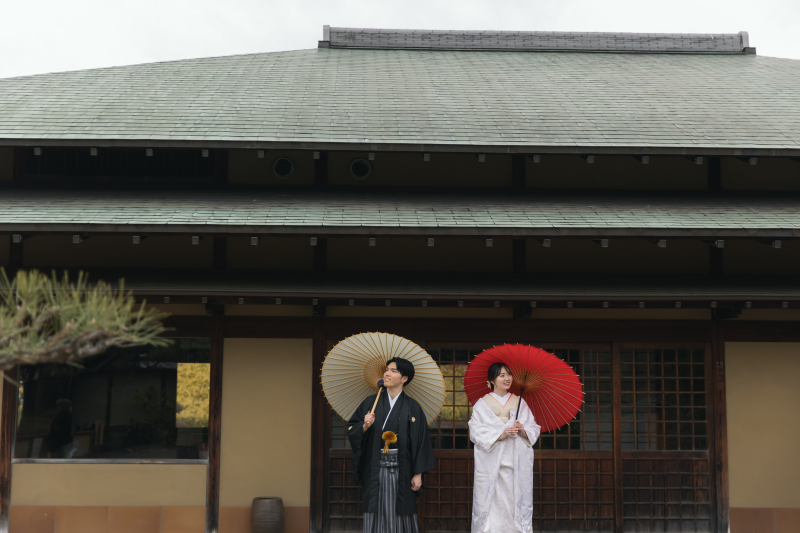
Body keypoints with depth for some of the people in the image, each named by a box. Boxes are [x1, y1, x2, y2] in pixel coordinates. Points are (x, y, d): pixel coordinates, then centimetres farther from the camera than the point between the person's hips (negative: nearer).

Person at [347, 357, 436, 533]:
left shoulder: (412, 408, 2)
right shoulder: (371, 403, 8)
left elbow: (420, 441, -1)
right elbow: (351, 429, 6)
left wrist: (418, 474, -5)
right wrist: (364, 426, -15)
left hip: (401, 471, -1)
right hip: (374, 470, 1)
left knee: (400, 515, -1)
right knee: (377, 515, 0)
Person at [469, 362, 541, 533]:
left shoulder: (520, 402, 13)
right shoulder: (482, 404, 4)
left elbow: (534, 429, 10)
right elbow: (475, 432, -5)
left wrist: (523, 431, -11)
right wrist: (500, 434, -16)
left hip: (517, 463, 2)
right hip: (491, 463, -2)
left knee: (516, 499, -3)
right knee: (492, 502, -7)